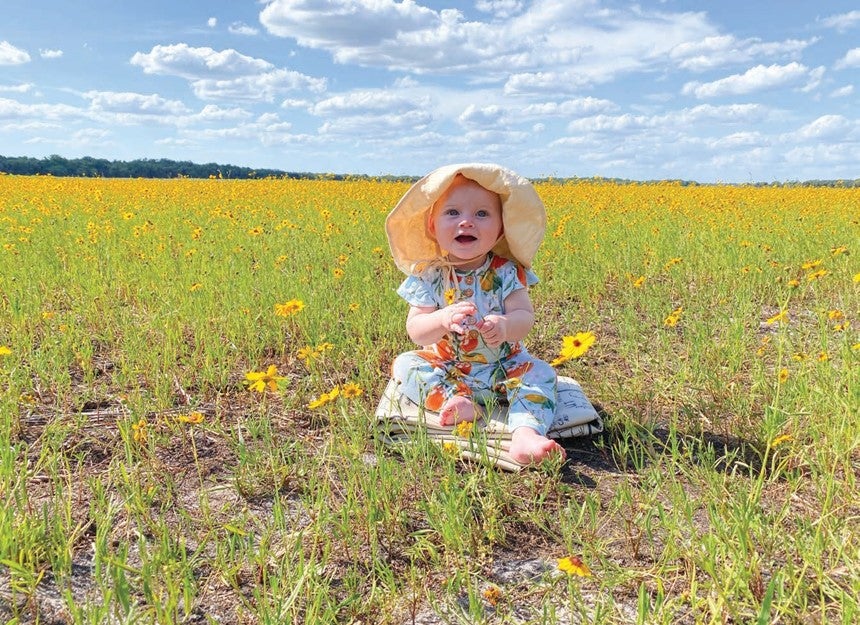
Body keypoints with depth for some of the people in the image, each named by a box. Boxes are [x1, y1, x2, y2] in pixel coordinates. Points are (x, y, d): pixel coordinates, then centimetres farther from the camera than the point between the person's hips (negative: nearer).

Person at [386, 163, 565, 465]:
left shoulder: (506, 272, -10)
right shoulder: (428, 276, -11)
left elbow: (524, 316, -17)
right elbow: (414, 330, -15)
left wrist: (505, 325, -42)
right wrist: (443, 319, -37)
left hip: (502, 369, -1)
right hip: (444, 369, 1)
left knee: (540, 373, -24)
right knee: (405, 364, -17)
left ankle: (525, 435, -43)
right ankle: (453, 400, -31)